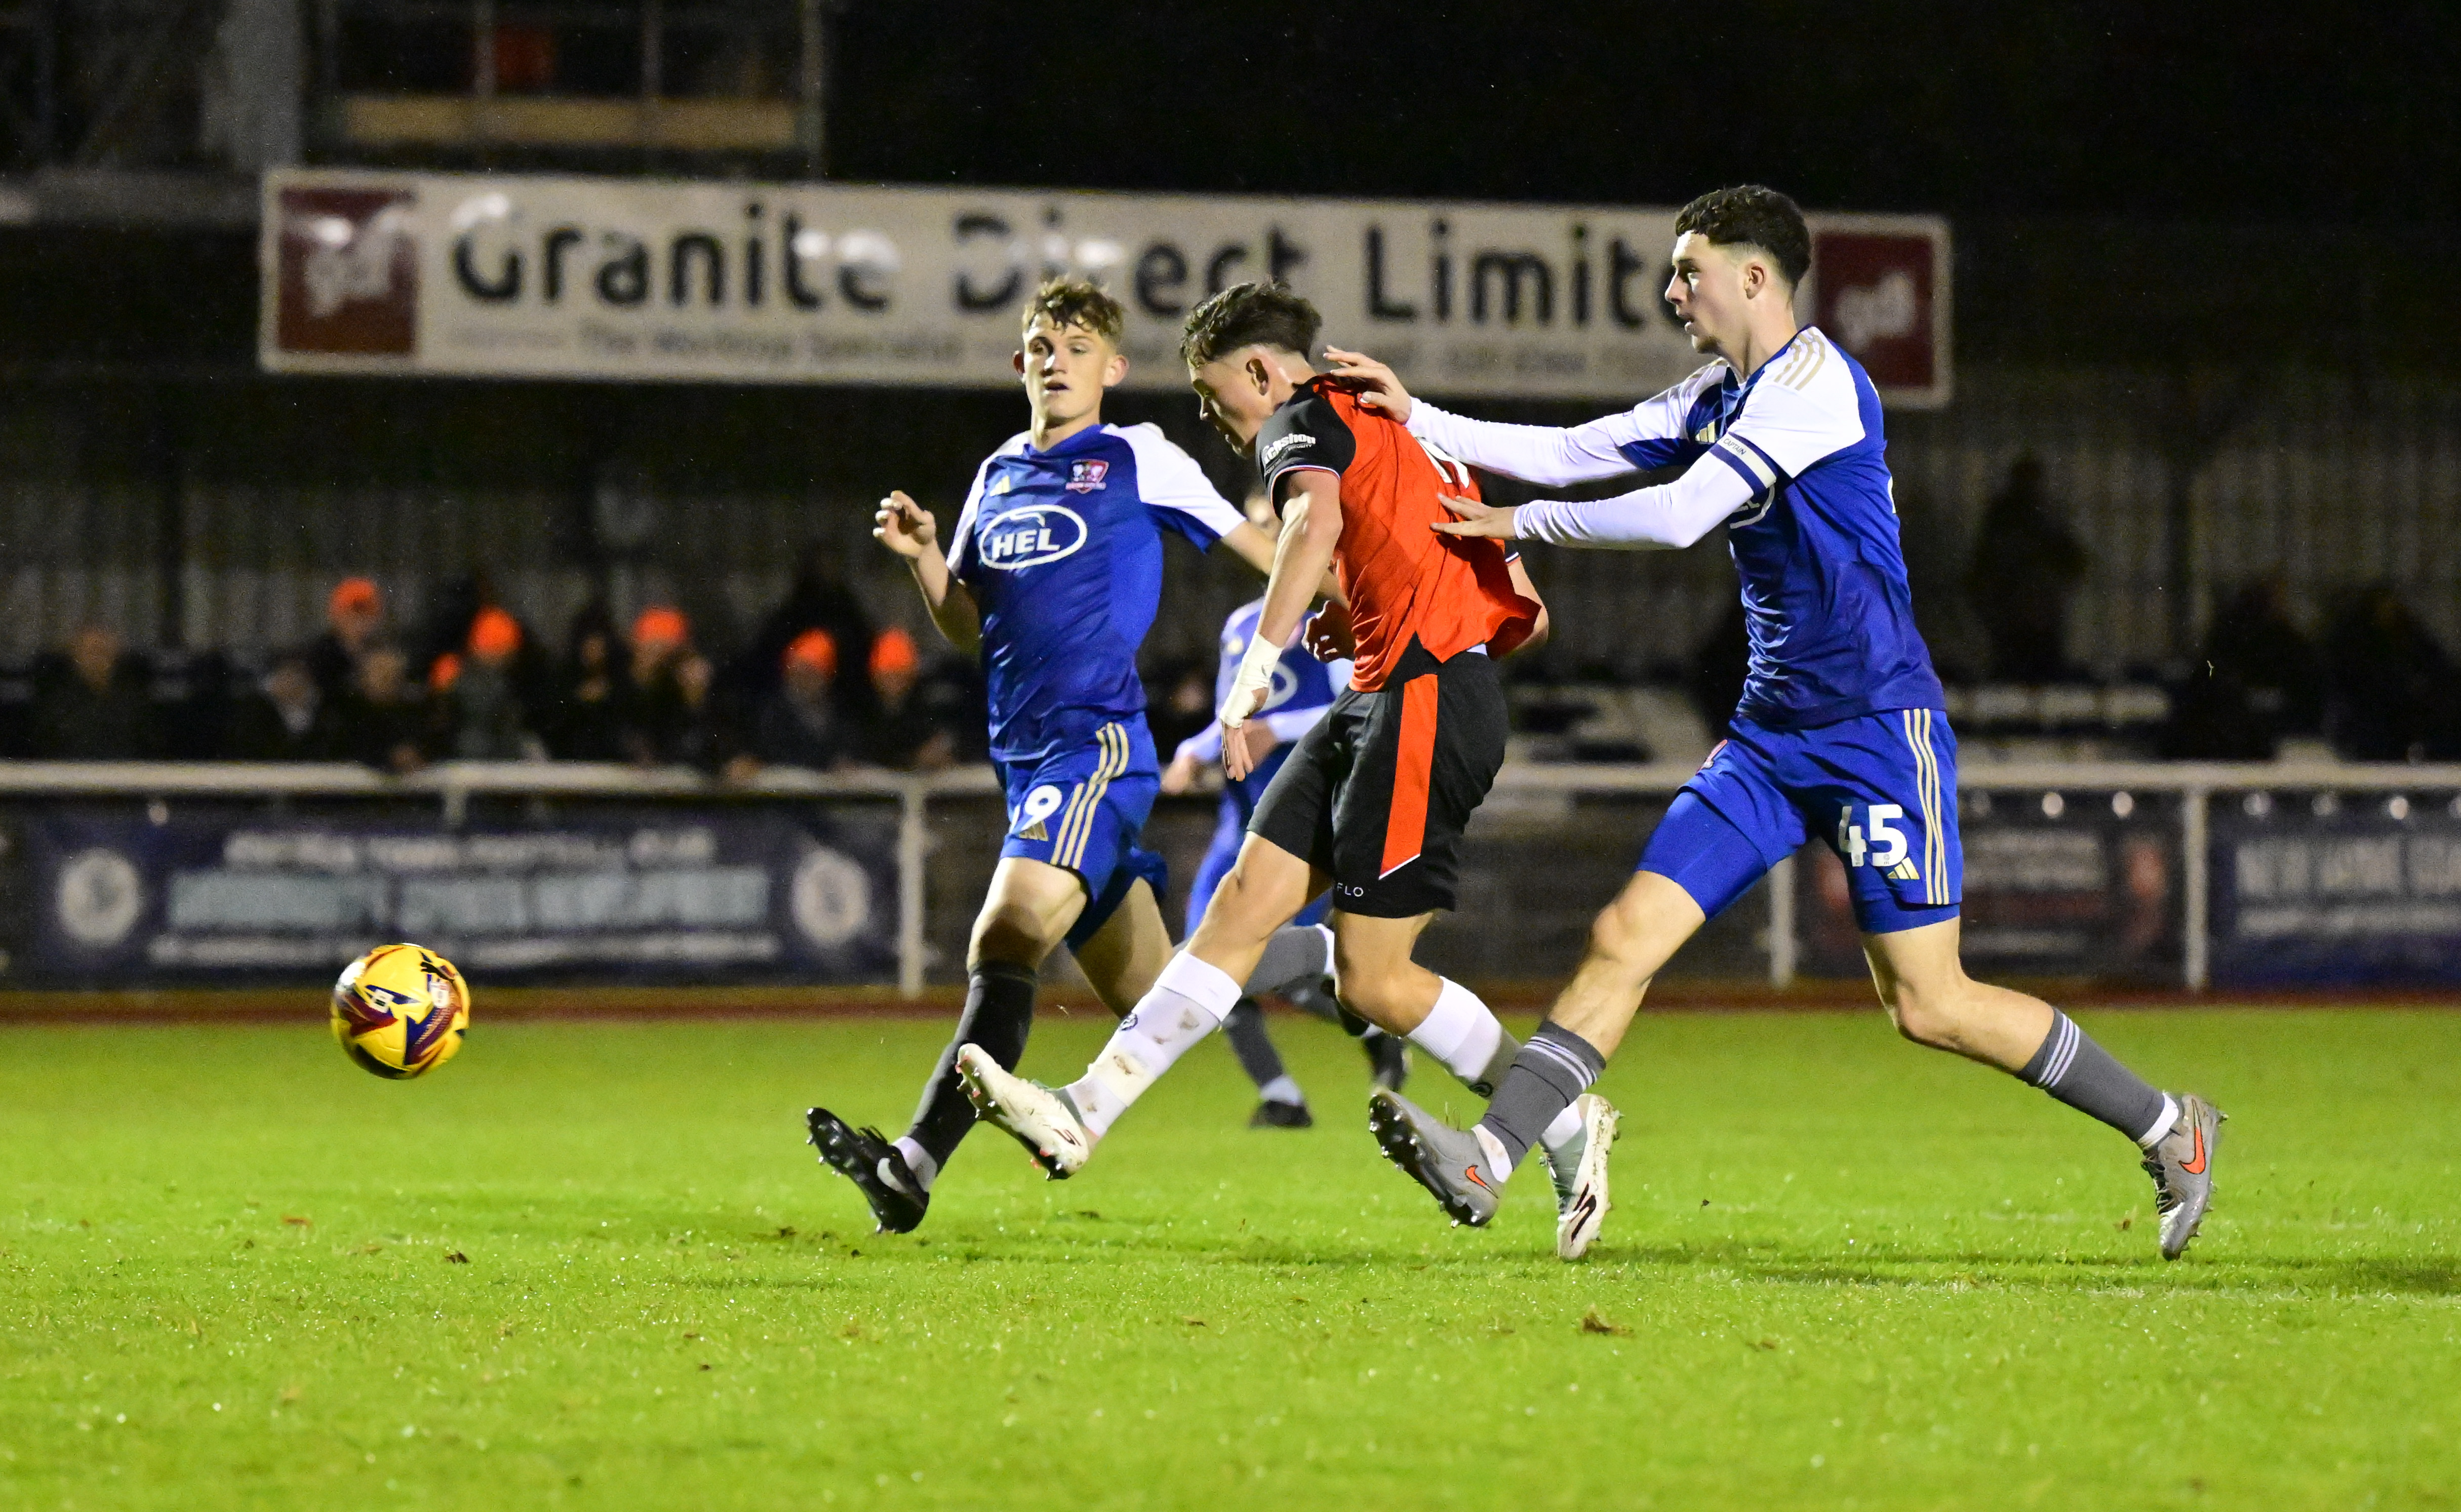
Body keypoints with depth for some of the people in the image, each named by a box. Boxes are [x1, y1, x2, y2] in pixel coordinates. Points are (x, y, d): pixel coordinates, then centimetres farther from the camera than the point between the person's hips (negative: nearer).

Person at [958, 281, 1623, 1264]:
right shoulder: (1399, 434, 26)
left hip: (1424, 702, -10)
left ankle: (1567, 1126, 6)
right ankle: (1084, 1111, -3)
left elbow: (1317, 522, -28)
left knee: (1370, 977, -6)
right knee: (1245, 901, 2)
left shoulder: (1301, 418, -2)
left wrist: (1256, 666, -31)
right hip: (1381, 702, 10)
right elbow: (1524, 615, 24)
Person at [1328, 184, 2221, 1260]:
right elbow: (1572, 454, 15)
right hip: (1772, 734, 8)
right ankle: (1485, 1162, -10)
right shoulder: (1720, 395, 13)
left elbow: (1679, 515, -20)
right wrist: (1416, 420, 8)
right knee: (1625, 937, -5)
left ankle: (2170, 1130, 6)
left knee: (1928, 1006, -8)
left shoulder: (1812, 381, -15)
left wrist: (1518, 524, -9)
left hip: (1878, 732, -8)